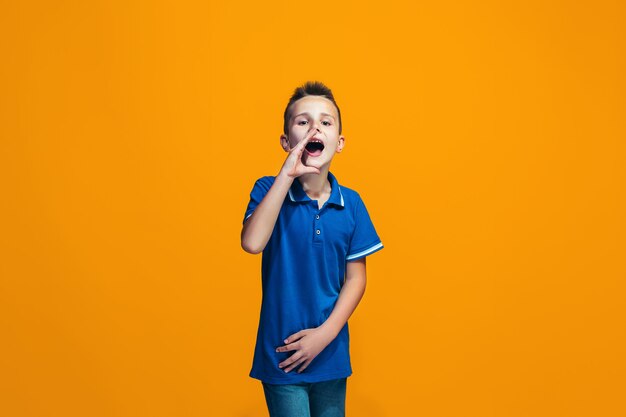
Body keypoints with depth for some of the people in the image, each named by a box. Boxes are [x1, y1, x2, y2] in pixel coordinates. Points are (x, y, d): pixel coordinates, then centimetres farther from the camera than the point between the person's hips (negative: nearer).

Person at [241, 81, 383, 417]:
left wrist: (325, 333, -10)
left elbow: (355, 278, 1)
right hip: (281, 354, -3)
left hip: (331, 353, 3)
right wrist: (286, 175, -24)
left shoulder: (351, 203, -1)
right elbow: (252, 243, -26)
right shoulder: (269, 190, -7)